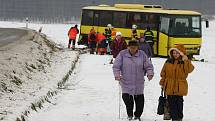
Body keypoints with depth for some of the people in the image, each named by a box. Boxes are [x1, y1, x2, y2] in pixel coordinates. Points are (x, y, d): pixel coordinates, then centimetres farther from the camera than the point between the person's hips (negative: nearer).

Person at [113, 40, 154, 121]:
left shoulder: (142, 55, 1)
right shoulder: (122, 54, -2)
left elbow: (148, 66, 6)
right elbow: (116, 66, 0)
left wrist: (150, 74, -12)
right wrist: (117, 75, -14)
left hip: (139, 83, 1)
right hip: (126, 82, -1)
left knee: (139, 99, 4)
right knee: (126, 98, -10)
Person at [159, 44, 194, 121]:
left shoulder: (184, 62, -3)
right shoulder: (168, 62, 7)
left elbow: (190, 69, -22)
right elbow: (163, 73, 15)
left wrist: (186, 60, -27)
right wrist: (162, 82, 14)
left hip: (179, 88, -4)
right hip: (169, 87, 4)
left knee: (179, 103, 0)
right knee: (171, 103, 7)